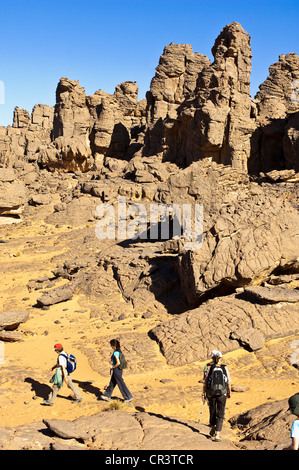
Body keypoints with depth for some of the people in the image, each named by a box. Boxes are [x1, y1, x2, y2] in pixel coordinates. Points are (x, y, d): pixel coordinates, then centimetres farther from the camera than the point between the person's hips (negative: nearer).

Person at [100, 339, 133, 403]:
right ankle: (107, 396, 26)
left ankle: (129, 397, 10)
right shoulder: (119, 351, 6)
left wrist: (113, 367, -13)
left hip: (116, 370, -9)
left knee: (121, 384, 2)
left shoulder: (115, 353, -22)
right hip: (118, 370, 9)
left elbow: (118, 363, -29)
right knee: (112, 383, 17)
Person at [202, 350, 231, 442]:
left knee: (212, 411, 22)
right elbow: (228, 382, 2)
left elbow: (205, 382, -7)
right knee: (220, 415, 5)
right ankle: (217, 435, -6)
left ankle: (213, 430, 40)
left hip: (211, 394, 1)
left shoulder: (208, 367, -6)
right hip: (222, 394, -1)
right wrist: (229, 393, 17)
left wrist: (203, 395, 1)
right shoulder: (224, 368, -3)